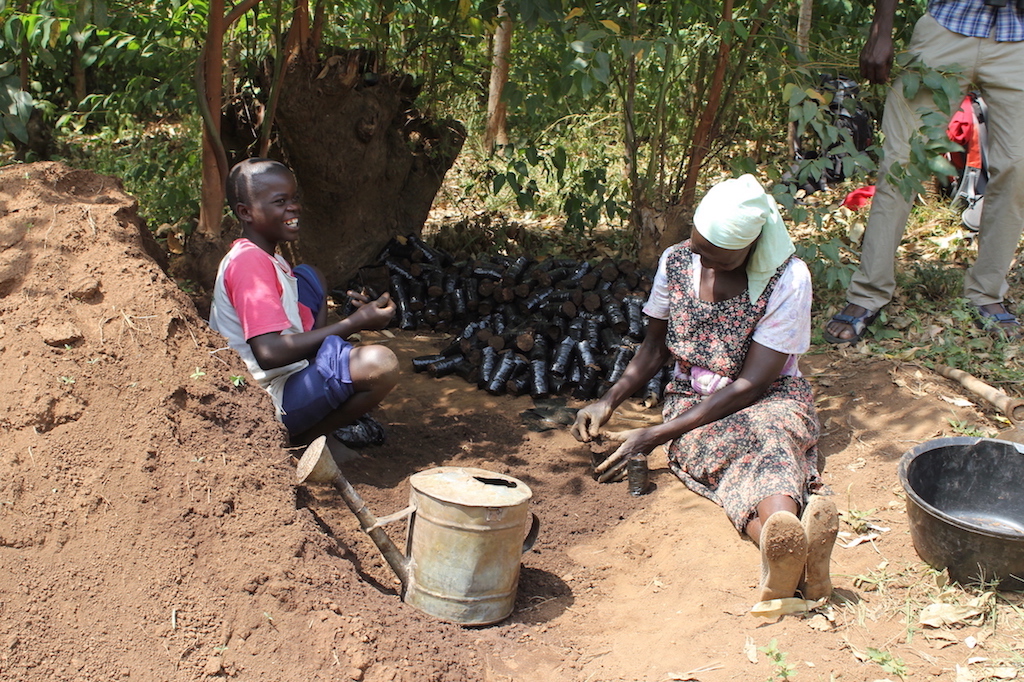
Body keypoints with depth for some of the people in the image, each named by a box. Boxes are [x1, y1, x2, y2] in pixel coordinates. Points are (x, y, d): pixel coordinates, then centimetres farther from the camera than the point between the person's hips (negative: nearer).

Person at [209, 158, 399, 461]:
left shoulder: (264, 258, 15)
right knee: (380, 364, -32)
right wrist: (355, 323, -21)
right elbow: (269, 351, -27)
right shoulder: (249, 261, -17)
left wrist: (353, 313, 3)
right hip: (272, 400, -11)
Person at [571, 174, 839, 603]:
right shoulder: (677, 262, -1)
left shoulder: (787, 280, -15)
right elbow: (655, 347, 12)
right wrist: (609, 401, -7)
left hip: (770, 398, -1)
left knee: (768, 436, -40)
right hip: (693, 400, 1)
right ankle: (790, 551, -68)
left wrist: (655, 436, -22)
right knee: (734, 446, -36)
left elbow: (750, 384, -18)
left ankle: (782, 556, -70)